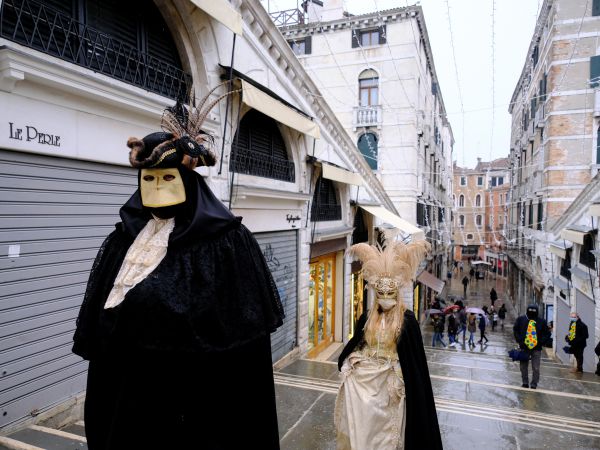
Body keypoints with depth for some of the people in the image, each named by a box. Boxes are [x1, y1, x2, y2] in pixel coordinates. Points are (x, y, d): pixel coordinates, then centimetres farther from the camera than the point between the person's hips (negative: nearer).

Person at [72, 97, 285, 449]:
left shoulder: (228, 239, -12)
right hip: (132, 392, 5)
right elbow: (99, 326, 9)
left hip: (202, 393, -4)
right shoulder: (122, 242, 4)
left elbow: (244, 327, -12)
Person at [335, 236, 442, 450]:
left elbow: (413, 355, -10)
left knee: (385, 429, 11)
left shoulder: (407, 320, -12)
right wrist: (348, 360, 2)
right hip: (364, 378, 3)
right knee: (360, 426, 12)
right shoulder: (367, 317, -2)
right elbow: (356, 342, 10)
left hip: (389, 380, -3)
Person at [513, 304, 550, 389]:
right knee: (523, 367, 9)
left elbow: (547, 334, 8)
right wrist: (520, 341, -4)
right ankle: (525, 383, 23)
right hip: (524, 347, 1)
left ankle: (534, 384, 12)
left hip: (536, 348, -1)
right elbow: (515, 331, 6)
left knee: (536, 368, 0)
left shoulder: (541, 321, 0)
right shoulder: (521, 319, 1)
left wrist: (541, 342, -5)